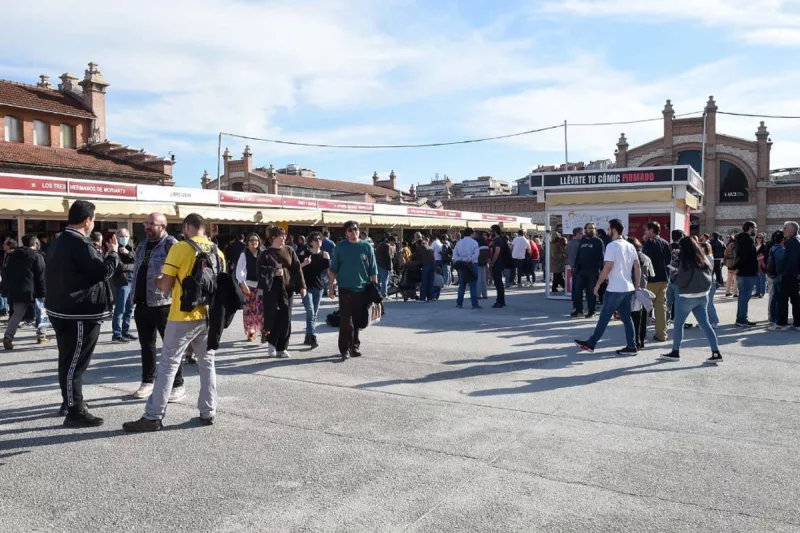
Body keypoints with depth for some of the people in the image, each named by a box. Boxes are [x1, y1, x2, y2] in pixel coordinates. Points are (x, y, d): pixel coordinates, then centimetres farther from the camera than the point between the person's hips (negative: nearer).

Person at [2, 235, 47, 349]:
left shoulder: (12, 255, 15)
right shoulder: (37, 256, -4)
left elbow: (6, 274, 16)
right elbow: (41, 277, -8)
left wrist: (6, 290, 19)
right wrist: (42, 293, -6)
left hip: (14, 292, 5)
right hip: (31, 291, -5)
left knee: (17, 315, 8)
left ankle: (7, 337, -9)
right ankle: (41, 336, 15)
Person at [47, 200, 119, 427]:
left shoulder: (60, 241, 13)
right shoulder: (80, 243, -19)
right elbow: (103, 271, -18)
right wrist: (113, 252, -5)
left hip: (62, 309, 10)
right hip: (79, 313, -10)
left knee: (68, 360, 20)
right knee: (74, 363, -6)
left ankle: (69, 401, 33)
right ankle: (75, 412, -1)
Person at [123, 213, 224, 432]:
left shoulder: (180, 248, -10)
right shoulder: (217, 252, 6)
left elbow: (166, 285, -11)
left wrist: (157, 281, 10)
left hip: (183, 317, -5)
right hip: (208, 316, 5)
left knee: (168, 365, 1)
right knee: (207, 363, 13)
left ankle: (153, 417, 6)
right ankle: (208, 412, 16)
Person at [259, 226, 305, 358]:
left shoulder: (289, 250, 7)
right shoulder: (265, 254, -2)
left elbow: (297, 268, 5)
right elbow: (260, 271, -5)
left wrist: (302, 286, -1)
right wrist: (273, 272, -20)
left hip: (288, 288, 3)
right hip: (272, 289, -3)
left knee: (285, 319, 3)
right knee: (271, 316, -6)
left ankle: (281, 348, 13)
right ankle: (271, 342, 18)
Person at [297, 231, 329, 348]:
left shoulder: (324, 255, 7)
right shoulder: (304, 254, -3)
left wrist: (327, 259, -10)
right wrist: (304, 263, -19)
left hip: (319, 287, 4)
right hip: (306, 287, -4)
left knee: (314, 314, 9)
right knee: (310, 312, -16)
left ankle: (307, 338, 21)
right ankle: (312, 338, -20)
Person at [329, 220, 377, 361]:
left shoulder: (366, 247, 3)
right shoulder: (340, 248, 0)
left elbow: (373, 270, 5)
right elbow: (333, 269, 4)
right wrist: (331, 286, 0)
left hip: (362, 289, 2)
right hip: (345, 289, -2)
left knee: (358, 321, 9)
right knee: (346, 321, -5)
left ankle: (355, 346, 22)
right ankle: (345, 349, 2)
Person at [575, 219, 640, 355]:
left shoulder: (612, 245, -13)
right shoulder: (630, 246, 11)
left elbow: (608, 267, -18)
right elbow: (637, 268, 11)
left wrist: (598, 284, -11)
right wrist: (637, 286, 15)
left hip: (615, 289, -8)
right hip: (628, 288, 8)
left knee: (604, 317, -1)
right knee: (627, 318, 11)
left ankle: (590, 344, 6)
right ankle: (631, 347, 12)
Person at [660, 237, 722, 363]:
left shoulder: (686, 261, -16)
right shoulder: (704, 260, 7)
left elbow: (680, 281, -15)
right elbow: (710, 278, 12)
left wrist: (675, 274, 3)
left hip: (687, 297, -7)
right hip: (702, 296, 7)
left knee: (678, 324, 7)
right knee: (705, 324, 7)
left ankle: (675, 352, 14)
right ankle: (716, 353, 3)